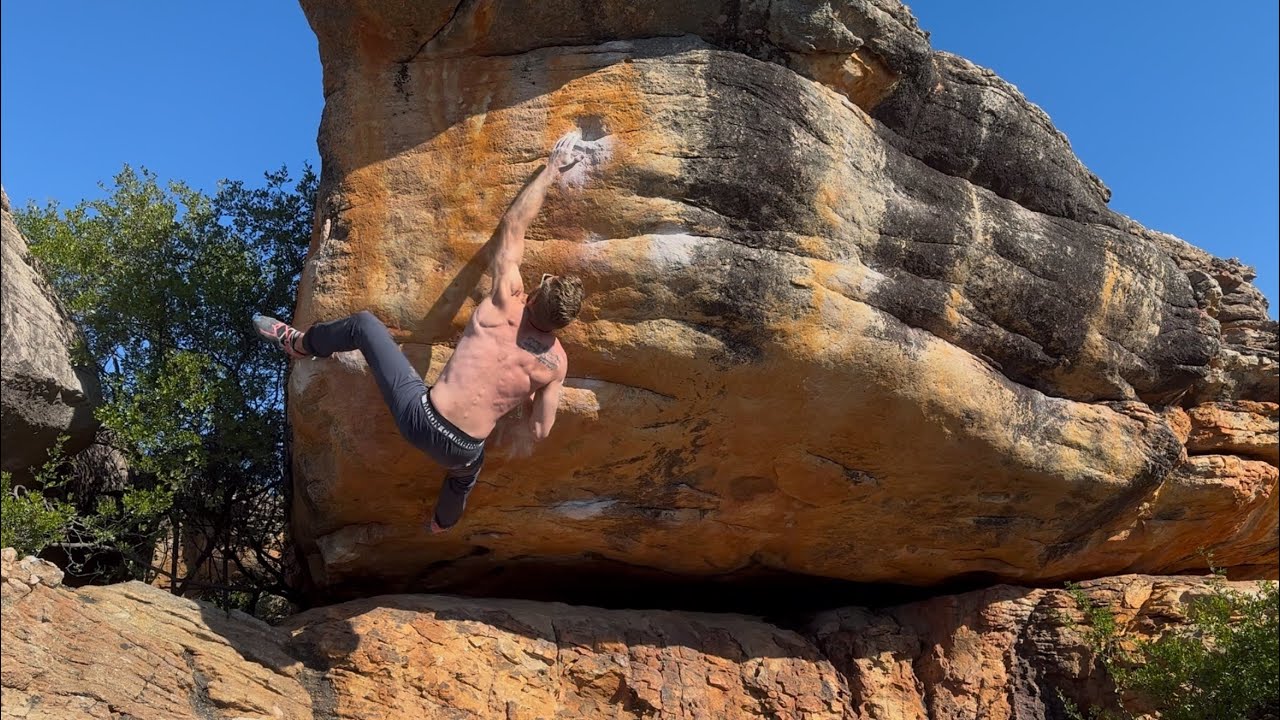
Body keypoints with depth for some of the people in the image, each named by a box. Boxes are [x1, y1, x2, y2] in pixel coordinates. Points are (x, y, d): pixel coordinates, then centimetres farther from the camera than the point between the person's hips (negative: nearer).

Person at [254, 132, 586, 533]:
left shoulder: (505, 307, -14)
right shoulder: (555, 363, -9)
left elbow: (513, 224, -6)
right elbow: (539, 432, -2)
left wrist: (552, 168, 3)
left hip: (419, 418, -3)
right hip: (462, 452, 3)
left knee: (363, 324, 13)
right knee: (467, 469, 45)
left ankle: (298, 344, 41)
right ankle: (442, 522, 75)